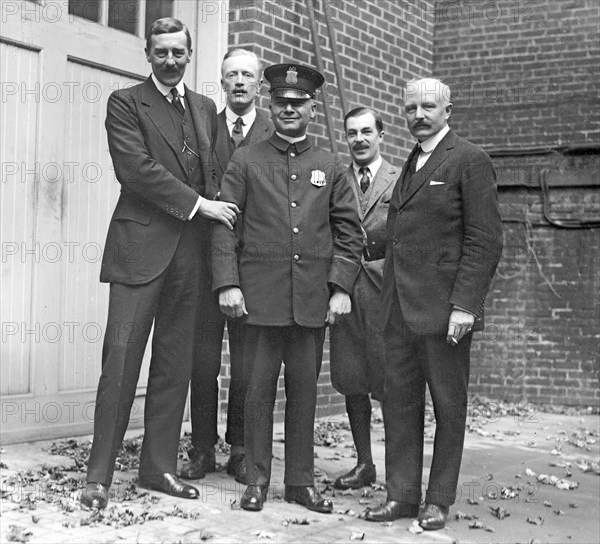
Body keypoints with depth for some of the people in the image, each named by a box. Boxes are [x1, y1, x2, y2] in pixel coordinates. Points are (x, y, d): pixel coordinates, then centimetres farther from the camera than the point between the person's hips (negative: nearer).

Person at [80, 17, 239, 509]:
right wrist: (198, 204, -11)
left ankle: (160, 466, 15)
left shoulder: (206, 109, 18)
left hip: (190, 250, 5)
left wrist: (219, 209, 2)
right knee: (121, 357, -7)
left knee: (175, 364, 7)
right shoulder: (125, 103, 2)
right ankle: (100, 474, -1)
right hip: (140, 245, -5)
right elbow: (137, 169, -10)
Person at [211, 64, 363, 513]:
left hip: (313, 299, 2)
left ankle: (301, 480, 18)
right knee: (259, 388, 3)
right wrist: (228, 283, -8)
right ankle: (257, 480, 14)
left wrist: (341, 287, -1)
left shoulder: (330, 167, 11)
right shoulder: (246, 161, 5)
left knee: (305, 389, 8)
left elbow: (349, 232, 9)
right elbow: (224, 226, 1)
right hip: (261, 295, -2)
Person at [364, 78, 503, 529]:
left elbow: (485, 241, -11)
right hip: (400, 306, 7)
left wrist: (464, 305, -18)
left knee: (449, 406, 5)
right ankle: (402, 495, 17)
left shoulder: (470, 161, -5)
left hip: (443, 306, -7)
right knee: (399, 400, 8)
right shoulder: (411, 165, 18)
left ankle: (439, 500, 15)